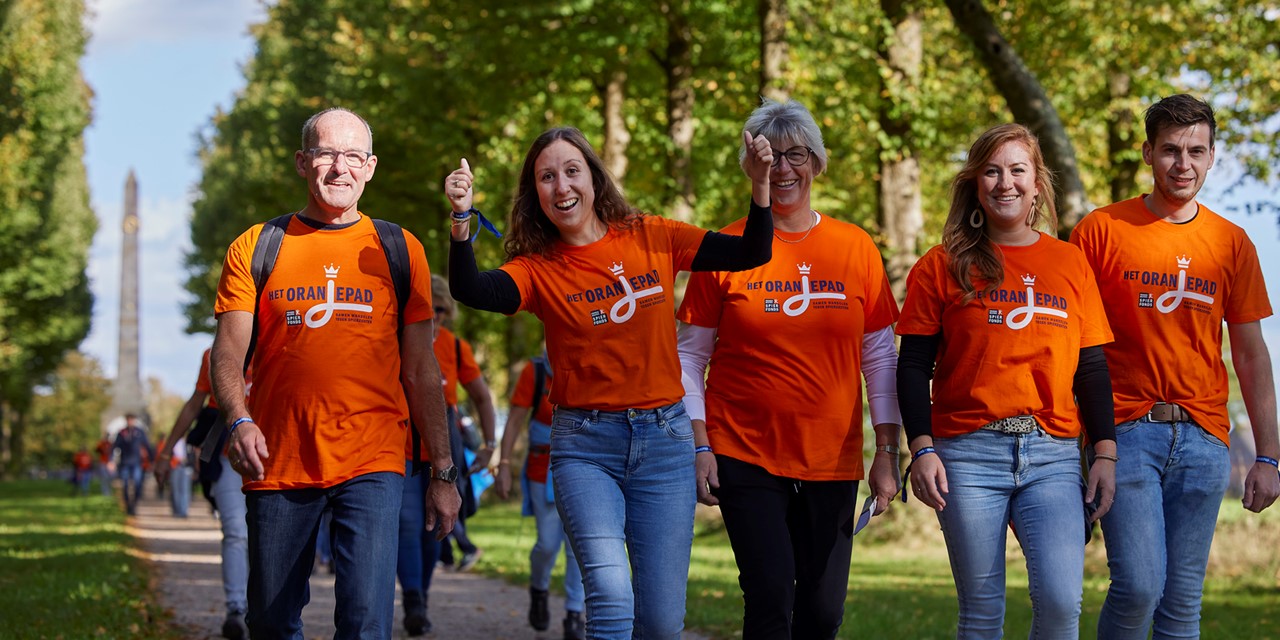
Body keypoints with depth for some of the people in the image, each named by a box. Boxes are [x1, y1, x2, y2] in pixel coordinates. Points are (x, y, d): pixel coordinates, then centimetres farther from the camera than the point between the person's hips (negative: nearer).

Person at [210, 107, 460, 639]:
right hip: (277, 465, 1)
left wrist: (443, 472, 6)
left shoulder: (399, 251, 9)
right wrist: (239, 420, -19)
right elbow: (228, 356, 1)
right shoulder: (256, 250, 7)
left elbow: (421, 370, 10)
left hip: (372, 463, -1)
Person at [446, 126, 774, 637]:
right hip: (585, 446, -1)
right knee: (612, 597, -23)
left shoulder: (654, 239, 4)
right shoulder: (538, 269, -1)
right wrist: (461, 218, -35)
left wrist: (760, 185, -12)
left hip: (663, 439, 2)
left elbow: (751, 254, 3)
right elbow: (470, 292, -20)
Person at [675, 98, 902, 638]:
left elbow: (880, 358, 7)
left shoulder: (856, 249, 4)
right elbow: (691, 356, 3)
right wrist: (700, 447, -5)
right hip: (745, 454, -2)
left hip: (832, 461, 2)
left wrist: (887, 451, 2)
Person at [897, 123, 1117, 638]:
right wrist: (921, 447, -7)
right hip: (969, 455, -1)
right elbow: (913, 367, 4)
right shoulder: (943, 266, 6)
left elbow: (1091, 368, 12)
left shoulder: (1070, 263, 12)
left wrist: (1105, 454, 5)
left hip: (1052, 456, 1)